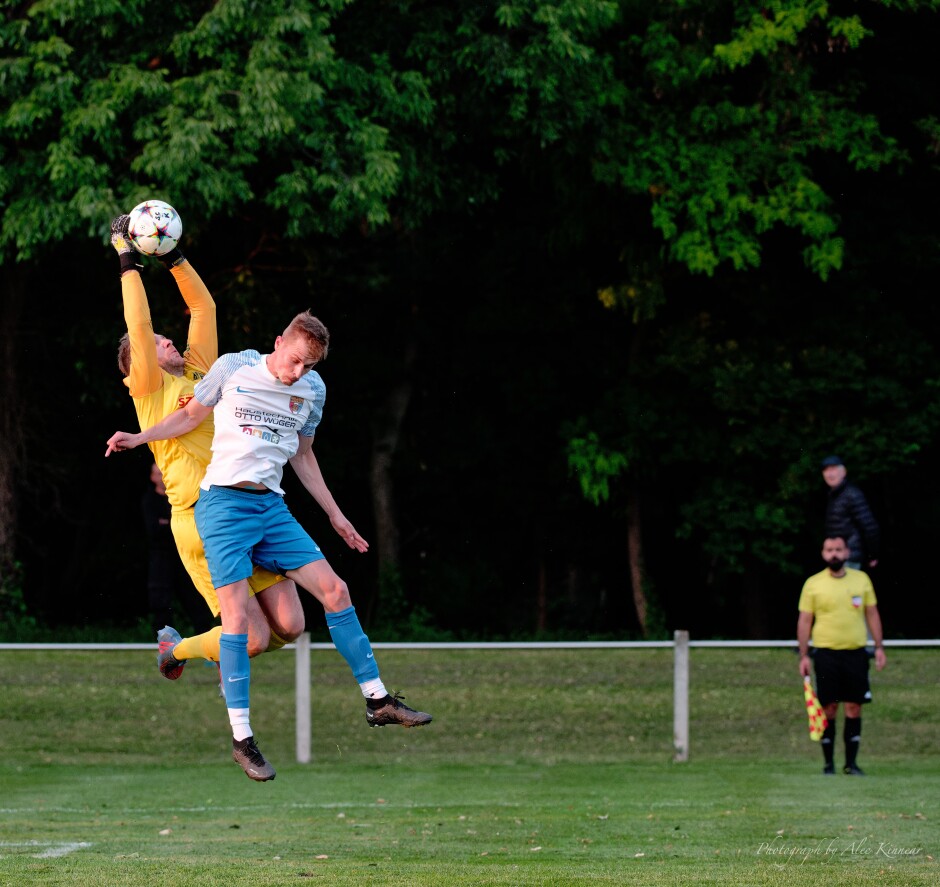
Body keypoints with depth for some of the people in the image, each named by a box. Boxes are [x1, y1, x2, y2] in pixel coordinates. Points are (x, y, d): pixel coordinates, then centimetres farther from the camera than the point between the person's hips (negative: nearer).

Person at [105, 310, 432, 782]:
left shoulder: (313, 389, 9)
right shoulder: (233, 368, -4)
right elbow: (191, 415, 8)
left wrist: (335, 515, 22)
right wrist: (138, 438, -4)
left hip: (271, 507, 5)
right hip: (223, 503, -5)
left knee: (335, 589, 0)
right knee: (236, 618, -13)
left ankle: (377, 700, 12)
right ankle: (242, 739, -9)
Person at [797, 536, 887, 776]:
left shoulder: (861, 579, 7)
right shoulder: (813, 584, 1)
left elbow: (872, 614, 11)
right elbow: (804, 621, 2)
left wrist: (879, 647, 5)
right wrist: (803, 656, -3)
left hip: (856, 652, 2)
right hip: (826, 653, -2)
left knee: (854, 708, 0)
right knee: (829, 708, -2)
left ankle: (851, 763, 6)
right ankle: (828, 763, 5)